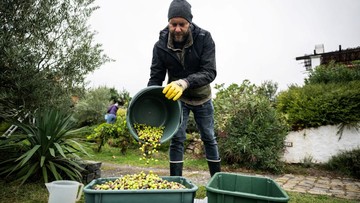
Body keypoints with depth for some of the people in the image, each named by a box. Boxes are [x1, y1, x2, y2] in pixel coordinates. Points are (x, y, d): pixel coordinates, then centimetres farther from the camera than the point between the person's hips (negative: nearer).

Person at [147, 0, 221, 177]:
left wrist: (185, 82, -48)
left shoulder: (204, 38, -23)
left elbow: (210, 72, -31)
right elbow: (155, 78, -16)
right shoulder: (160, 46, -19)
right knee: (177, 139, -5)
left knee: (209, 138, 10)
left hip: (202, 97, 0)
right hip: (177, 98, 0)